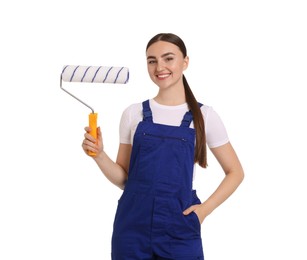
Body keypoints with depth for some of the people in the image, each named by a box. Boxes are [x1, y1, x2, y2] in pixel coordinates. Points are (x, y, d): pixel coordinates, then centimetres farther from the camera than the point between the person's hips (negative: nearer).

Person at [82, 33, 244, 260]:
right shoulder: (134, 113, 4)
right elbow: (123, 178, 7)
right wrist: (99, 155, -10)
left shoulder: (204, 116, 0)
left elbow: (235, 172, 8)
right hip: (132, 228, 1)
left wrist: (205, 209, -3)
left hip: (179, 230, -1)